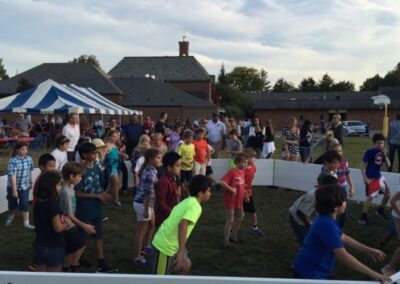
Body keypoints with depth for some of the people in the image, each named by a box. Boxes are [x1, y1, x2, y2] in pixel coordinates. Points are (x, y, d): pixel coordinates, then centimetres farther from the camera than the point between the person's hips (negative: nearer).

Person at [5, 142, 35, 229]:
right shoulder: (12, 161, -22)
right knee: (12, 203, 18)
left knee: (24, 204, -4)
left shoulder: (29, 159, -7)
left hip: (25, 186, 2)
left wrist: (30, 182, 19)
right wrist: (14, 190, -31)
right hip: (13, 186, -2)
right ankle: (10, 217, 45)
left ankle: (26, 224, 2)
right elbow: (12, 175, -27)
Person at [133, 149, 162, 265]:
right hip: (143, 204, -10)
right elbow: (148, 193, -25)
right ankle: (138, 257, 17)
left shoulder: (149, 169, 6)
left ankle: (146, 247, 45)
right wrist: (146, 210, -21)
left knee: (152, 225, 26)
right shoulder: (150, 173, -25)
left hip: (145, 203, 10)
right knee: (141, 231, 3)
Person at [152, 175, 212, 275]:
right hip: (166, 245, -10)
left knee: (186, 265, 22)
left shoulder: (188, 201, 9)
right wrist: (181, 253, -38)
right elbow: (183, 225, -35)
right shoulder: (196, 206, -19)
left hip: (170, 242, 10)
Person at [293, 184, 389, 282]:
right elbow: (343, 256, -30)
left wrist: (367, 250, 12)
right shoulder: (326, 224, -29)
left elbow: (343, 238, 16)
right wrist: (371, 273, -25)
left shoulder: (327, 219, 2)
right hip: (309, 273, -9)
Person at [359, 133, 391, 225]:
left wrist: (385, 155, -11)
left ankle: (380, 210, 38)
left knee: (388, 194, 15)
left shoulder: (382, 152, 3)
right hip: (371, 178, -7)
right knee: (370, 197, -14)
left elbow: (388, 165, 4)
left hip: (379, 177, 7)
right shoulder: (369, 152, -16)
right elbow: (362, 165, -16)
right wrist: (365, 178, -21)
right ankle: (363, 217, -3)